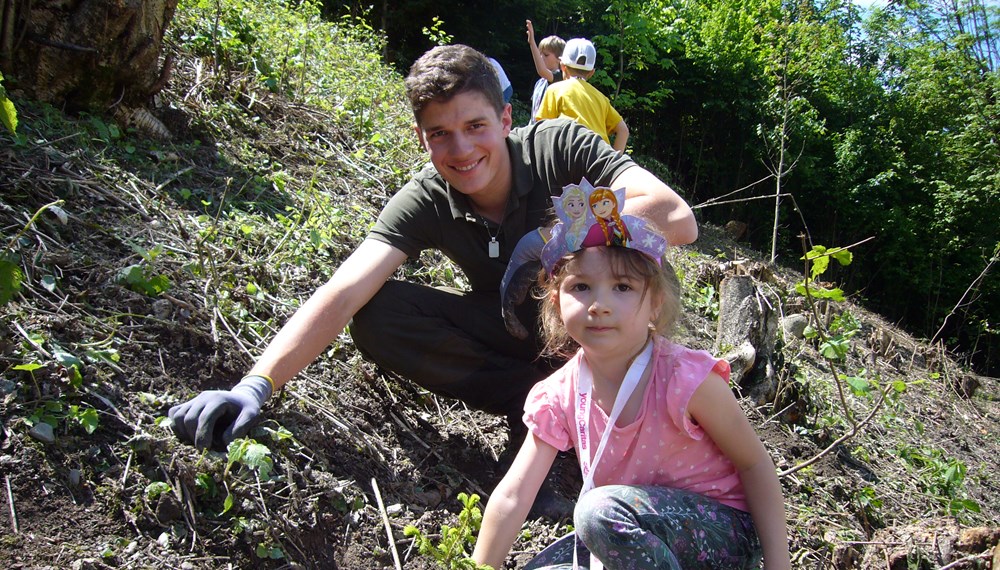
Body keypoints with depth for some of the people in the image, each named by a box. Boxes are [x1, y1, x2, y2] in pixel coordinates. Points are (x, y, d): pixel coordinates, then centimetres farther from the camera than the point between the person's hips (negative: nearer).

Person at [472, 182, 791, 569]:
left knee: (602, 508, -33)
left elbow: (754, 464, -10)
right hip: (635, 536, 6)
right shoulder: (558, 397, -10)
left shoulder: (686, 379, -23)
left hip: (728, 534, -5)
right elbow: (512, 497, -9)